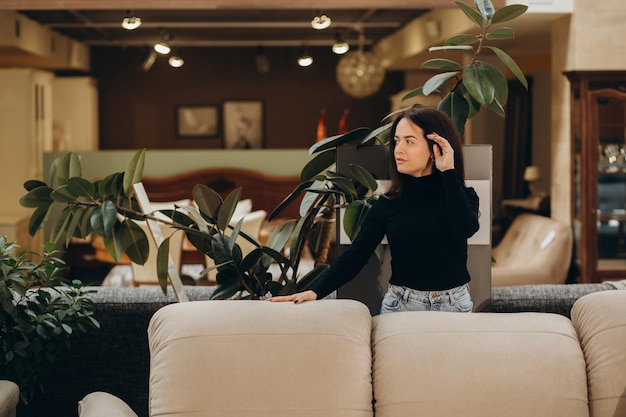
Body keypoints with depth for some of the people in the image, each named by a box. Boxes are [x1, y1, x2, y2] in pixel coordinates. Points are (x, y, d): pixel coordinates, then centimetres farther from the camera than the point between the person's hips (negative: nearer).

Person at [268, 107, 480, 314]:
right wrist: (315, 291, -20)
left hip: (454, 304, -1)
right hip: (399, 304, 1)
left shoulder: (462, 196, -2)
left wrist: (448, 171, -19)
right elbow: (356, 254, -6)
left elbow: (465, 228, -25)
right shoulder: (388, 203, 1)